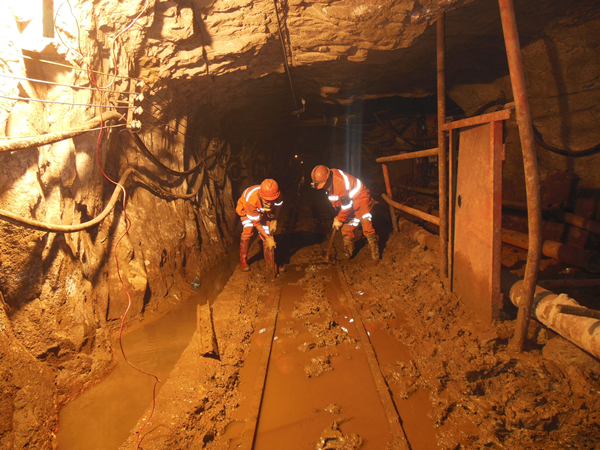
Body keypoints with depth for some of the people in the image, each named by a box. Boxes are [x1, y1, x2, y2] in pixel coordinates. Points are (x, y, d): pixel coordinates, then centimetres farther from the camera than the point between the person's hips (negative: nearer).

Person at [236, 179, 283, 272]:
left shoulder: (277, 194, -35)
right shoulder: (251, 198, -44)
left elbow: (278, 205, -6)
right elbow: (256, 222, -31)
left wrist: (274, 220, -12)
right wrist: (267, 238, -27)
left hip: (263, 211, 3)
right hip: (246, 209, -3)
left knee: (267, 232, -6)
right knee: (248, 230, -22)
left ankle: (270, 260, 12)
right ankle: (243, 261, -8)